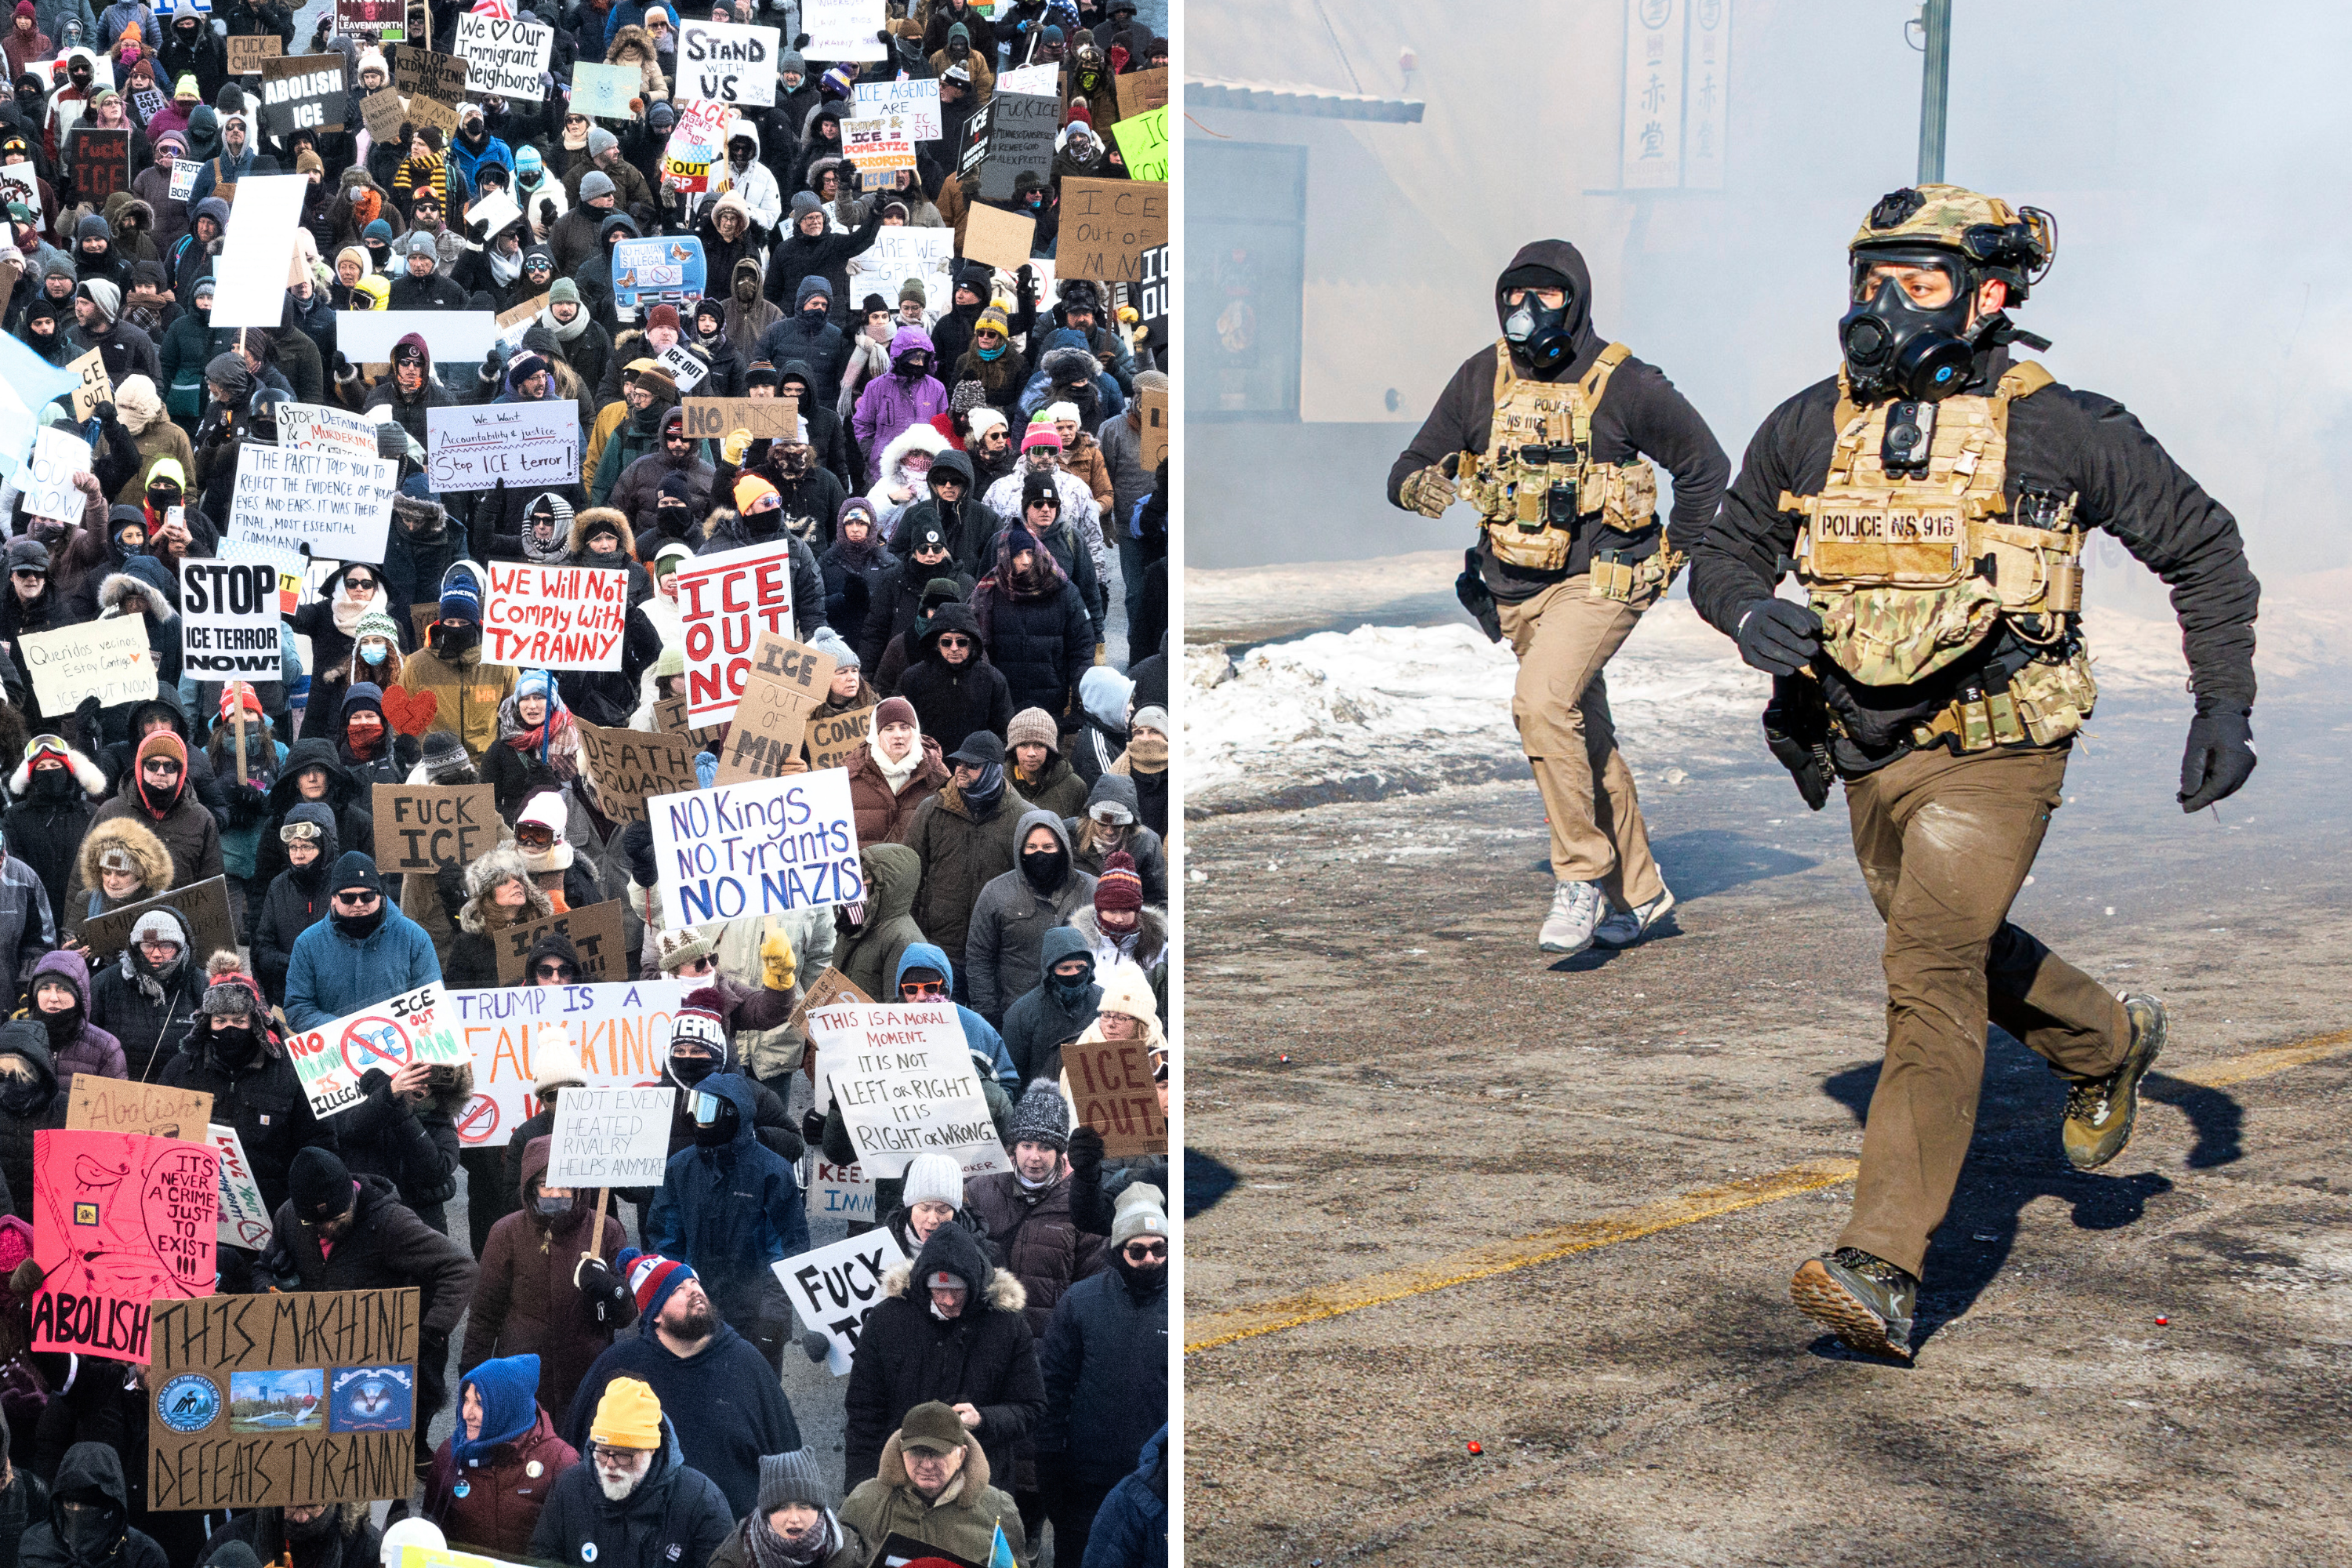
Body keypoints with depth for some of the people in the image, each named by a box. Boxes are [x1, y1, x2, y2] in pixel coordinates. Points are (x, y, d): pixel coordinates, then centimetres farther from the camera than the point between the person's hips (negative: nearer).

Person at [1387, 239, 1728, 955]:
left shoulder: (1622, 383, -9)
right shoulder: (1481, 379, 2)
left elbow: (1706, 466, 1)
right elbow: (1409, 469, 4)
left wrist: (1674, 561, 1)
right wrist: (1421, 486, -19)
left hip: (1598, 581, -6)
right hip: (1516, 592, 6)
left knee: (1541, 701, -28)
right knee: (1586, 739, 15)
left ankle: (1581, 875, -16)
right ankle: (1638, 892, 30)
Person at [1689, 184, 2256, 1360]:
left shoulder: (2061, 431, -11)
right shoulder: (1811, 427, -1)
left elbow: (2203, 549, 0)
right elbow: (1725, 550, 10)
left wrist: (2224, 704, -5)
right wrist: (1751, 612, -14)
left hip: (1992, 755, -6)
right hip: (1868, 755, 6)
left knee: (1932, 975, -19)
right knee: (1956, 951, 24)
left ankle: (1882, 1266, -22)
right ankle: (2108, 1041, 54)